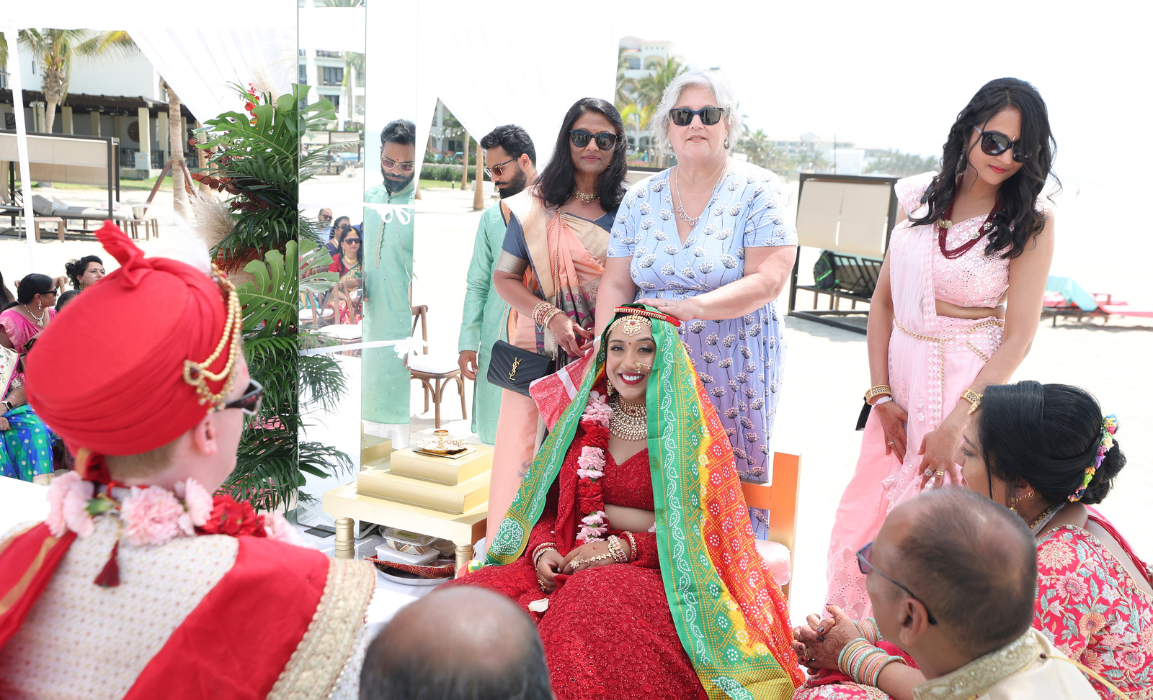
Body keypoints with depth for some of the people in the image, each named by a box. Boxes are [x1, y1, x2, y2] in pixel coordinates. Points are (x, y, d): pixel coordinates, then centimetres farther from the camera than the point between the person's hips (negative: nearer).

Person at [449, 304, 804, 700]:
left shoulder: (692, 430, 0)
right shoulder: (580, 421, 13)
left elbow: (698, 531, -4)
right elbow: (545, 504, 16)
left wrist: (622, 548, -14)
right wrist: (543, 549, -5)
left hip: (659, 575, -3)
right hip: (568, 567, 4)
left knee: (595, 603, -38)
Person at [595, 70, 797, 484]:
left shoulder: (757, 190, -3)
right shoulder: (642, 197, 7)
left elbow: (768, 281, -13)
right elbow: (616, 284, 6)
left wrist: (689, 307, -23)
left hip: (735, 367, -2)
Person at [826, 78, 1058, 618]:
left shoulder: (1031, 223, -6)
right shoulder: (920, 197, 4)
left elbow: (1018, 336, -11)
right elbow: (883, 299, 6)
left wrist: (955, 424, -16)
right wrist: (880, 394, -1)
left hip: (970, 387, -4)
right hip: (901, 379, 4)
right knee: (863, 519, 10)